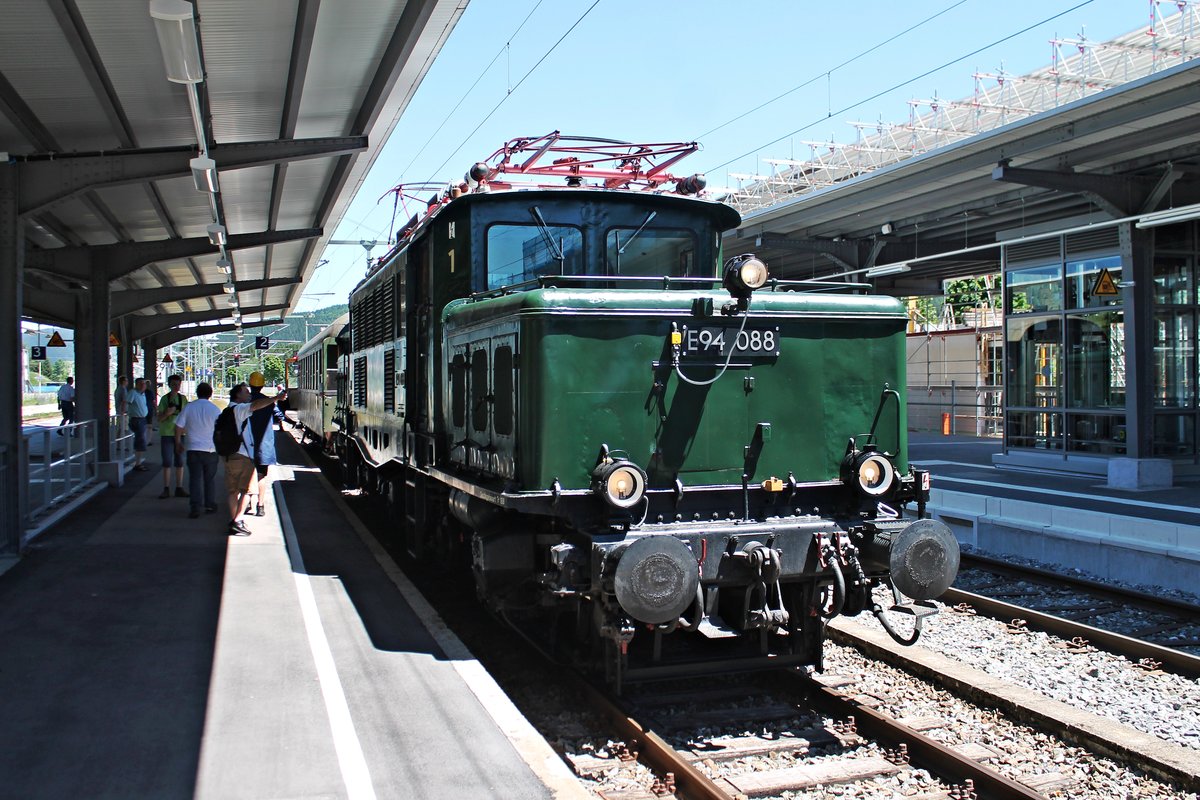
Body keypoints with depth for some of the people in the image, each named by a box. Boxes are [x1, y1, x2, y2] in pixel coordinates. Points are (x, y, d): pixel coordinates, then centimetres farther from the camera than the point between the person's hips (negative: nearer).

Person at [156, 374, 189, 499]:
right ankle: (166, 489, 3)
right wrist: (168, 413, -21)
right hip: (167, 434, -3)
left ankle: (179, 488, 12)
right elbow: (159, 418, -3)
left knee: (180, 462, 6)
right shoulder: (165, 399, -2)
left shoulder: (183, 398, 7)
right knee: (167, 463, -1)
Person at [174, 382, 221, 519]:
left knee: (195, 478, 1)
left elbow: (178, 427, 1)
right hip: (211, 449, 0)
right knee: (210, 478, 12)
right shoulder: (215, 409, -4)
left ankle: (195, 508, -8)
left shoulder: (188, 407, -1)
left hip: (193, 448, 0)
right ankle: (210, 506, 17)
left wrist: (178, 443, 14)